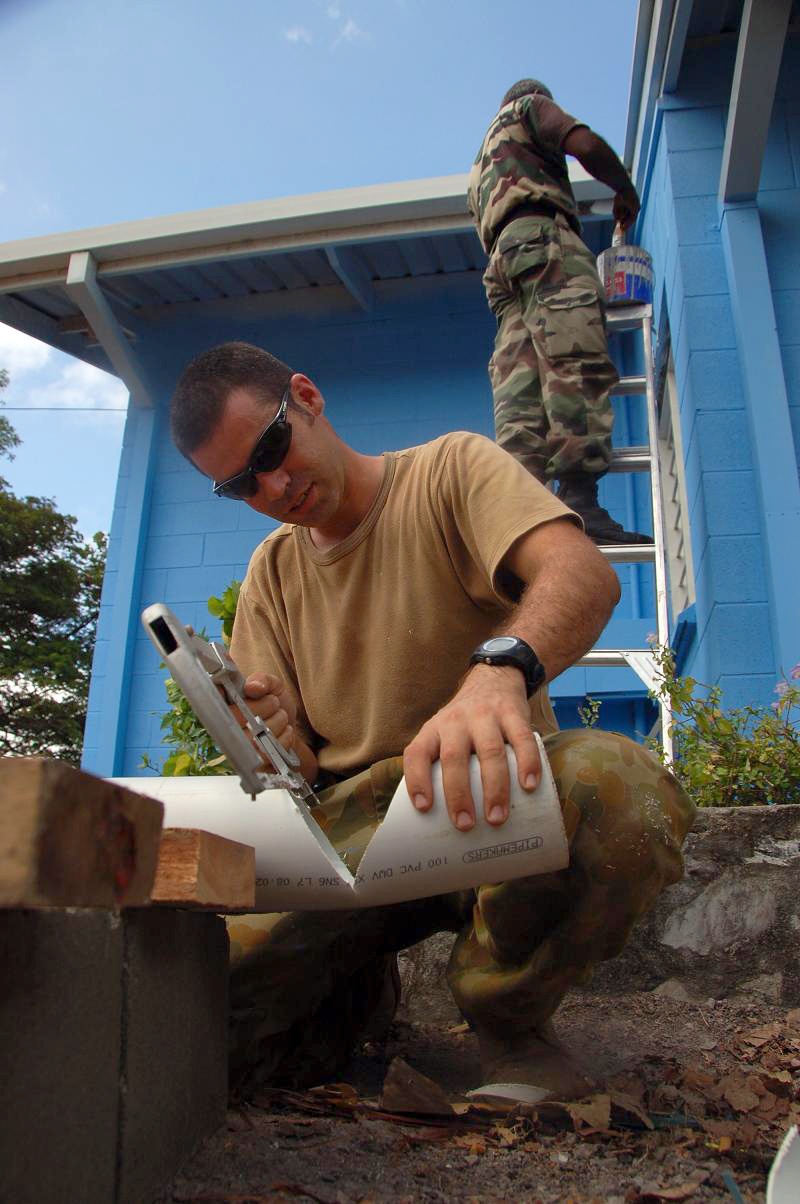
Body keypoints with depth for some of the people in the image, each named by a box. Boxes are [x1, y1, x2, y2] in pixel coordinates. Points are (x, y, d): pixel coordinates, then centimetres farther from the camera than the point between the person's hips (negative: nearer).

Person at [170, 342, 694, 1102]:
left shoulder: (452, 471, -2)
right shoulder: (271, 572, 12)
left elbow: (584, 574, -22)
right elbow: (300, 769, 10)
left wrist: (500, 669, -44)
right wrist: (275, 743, -16)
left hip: (488, 810, -3)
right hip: (348, 835, 3)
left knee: (623, 786, -37)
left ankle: (510, 1020, -7)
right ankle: (360, 991, 12)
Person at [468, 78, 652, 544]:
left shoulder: (482, 164, 41)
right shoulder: (530, 107, 20)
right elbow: (586, 143, 0)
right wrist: (625, 189, 16)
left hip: (504, 253, 8)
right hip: (545, 239, -7)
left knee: (518, 381, -10)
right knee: (579, 365, -22)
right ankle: (578, 498, -38)